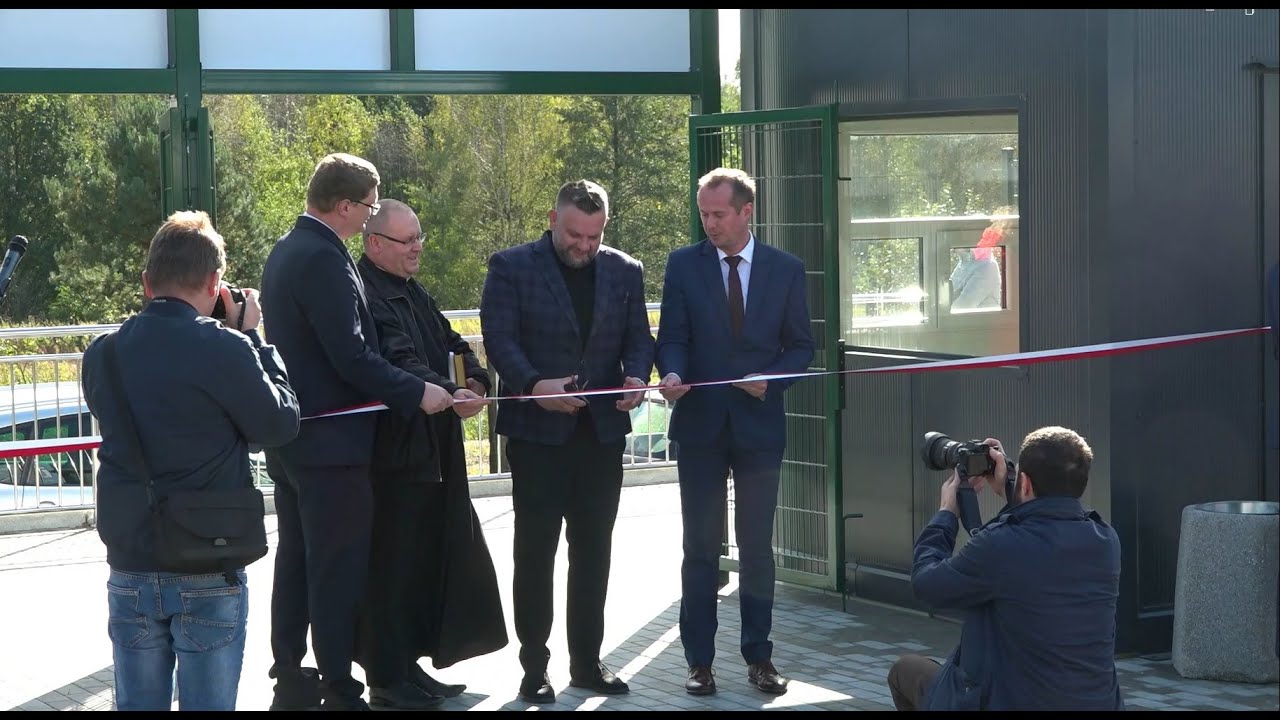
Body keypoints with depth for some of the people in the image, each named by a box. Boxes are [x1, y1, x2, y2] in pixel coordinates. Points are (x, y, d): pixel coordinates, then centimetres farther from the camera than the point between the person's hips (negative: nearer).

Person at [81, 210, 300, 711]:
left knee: (138, 704, 12)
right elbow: (281, 423, -4)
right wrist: (252, 337, 5)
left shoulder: (101, 355, 0)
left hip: (131, 570, 4)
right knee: (207, 704, 4)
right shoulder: (224, 349, -15)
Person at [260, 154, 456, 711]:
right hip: (331, 441, -10)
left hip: (289, 435, 10)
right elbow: (352, 356, -24)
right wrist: (416, 392, -16)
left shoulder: (286, 251, 12)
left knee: (296, 561, 14)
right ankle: (340, 693, 1)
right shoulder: (324, 260, -20)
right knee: (338, 571, -4)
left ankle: (290, 681, 21)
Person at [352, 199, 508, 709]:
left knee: (430, 558, 14)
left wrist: (473, 380, -6)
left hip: (432, 450, 10)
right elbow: (398, 361, -26)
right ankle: (387, 680, 6)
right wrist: (449, 394, -36)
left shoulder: (412, 293, 16)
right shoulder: (368, 294, -15)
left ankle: (409, 666, 24)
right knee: (394, 564, -3)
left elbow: (451, 344, 13)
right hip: (394, 451, -10)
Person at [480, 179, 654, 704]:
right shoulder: (511, 267, -4)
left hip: (602, 430, 4)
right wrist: (535, 385, -26)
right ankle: (534, 667, 9)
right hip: (537, 431, -4)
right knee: (535, 550, 2)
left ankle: (587, 661, 19)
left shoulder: (625, 271, 8)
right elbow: (500, 339, -10)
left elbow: (638, 339, 8)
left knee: (593, 551, 9)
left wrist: (636, 376, -13)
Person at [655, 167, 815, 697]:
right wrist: (673, 374, -23)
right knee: (701, 548, 5)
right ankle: (699, 660, 10)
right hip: (700, 424, 0)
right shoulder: (683, 265, 1)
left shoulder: (786, 270, 2)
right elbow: (672, 337, -2)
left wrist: (770, 380, -13)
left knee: (757, 547, 7)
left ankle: (758, 657, 16)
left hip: (759, 425, 0)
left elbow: (801, 345, 5)